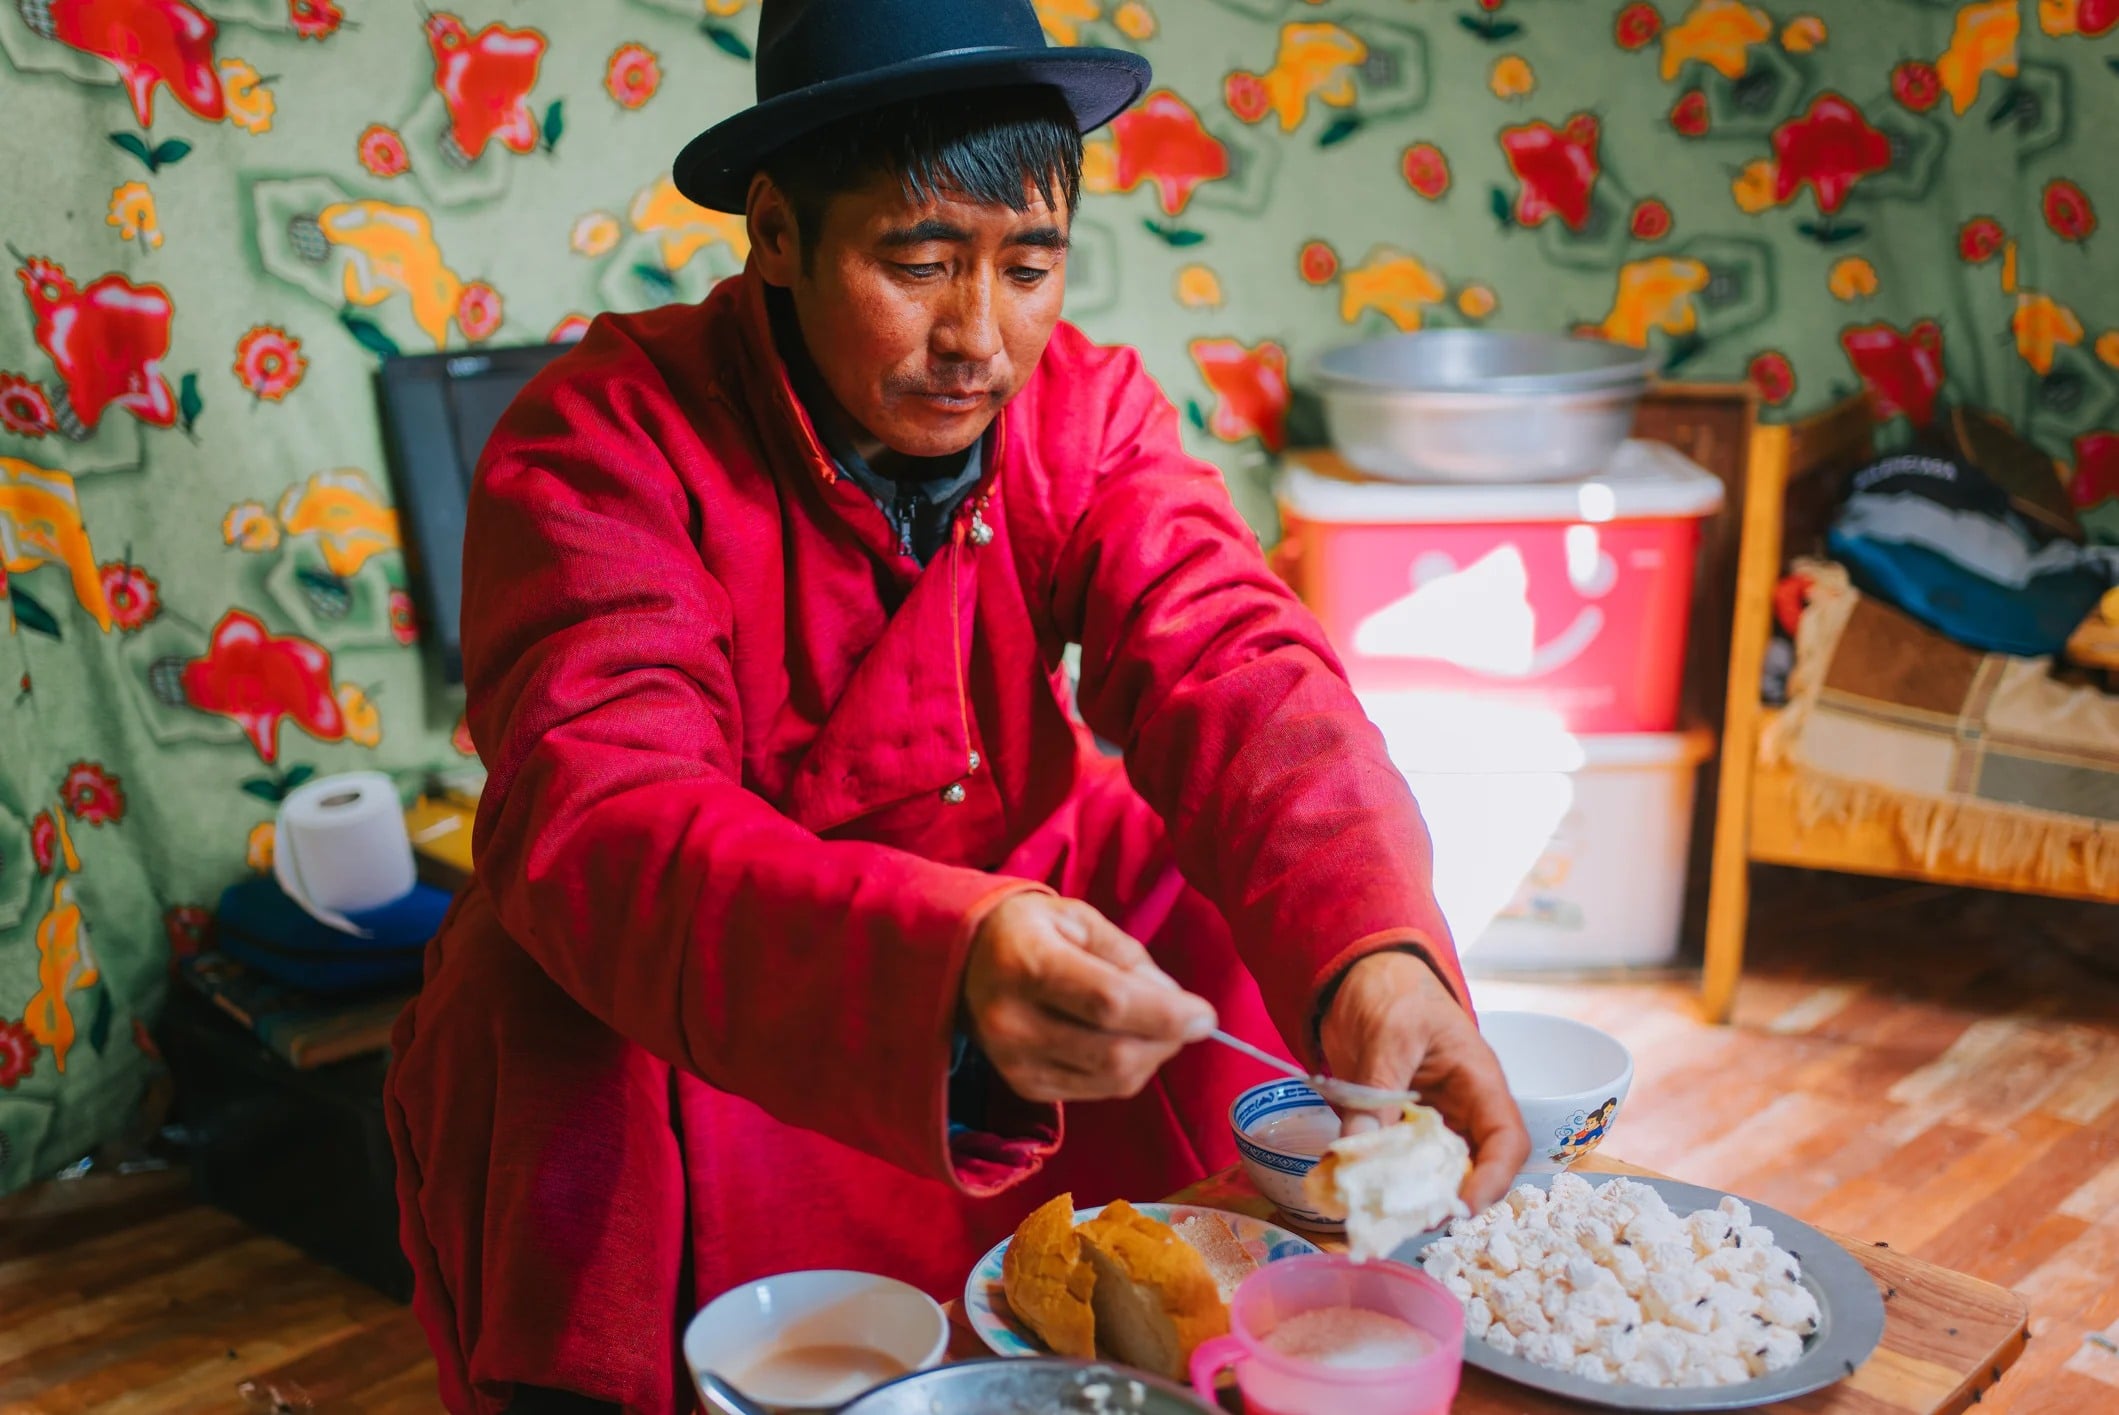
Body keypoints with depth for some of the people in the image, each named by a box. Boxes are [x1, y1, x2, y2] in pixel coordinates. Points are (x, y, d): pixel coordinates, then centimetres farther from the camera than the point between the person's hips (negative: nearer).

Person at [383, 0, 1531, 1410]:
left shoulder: (1087, 408, -8)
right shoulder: (605, 438, -21)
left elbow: (1238, 677, -23)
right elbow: (595, 821, -36)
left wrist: (1376, 950, -45)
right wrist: (943, 960, -55)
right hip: (660, 1038, -4)